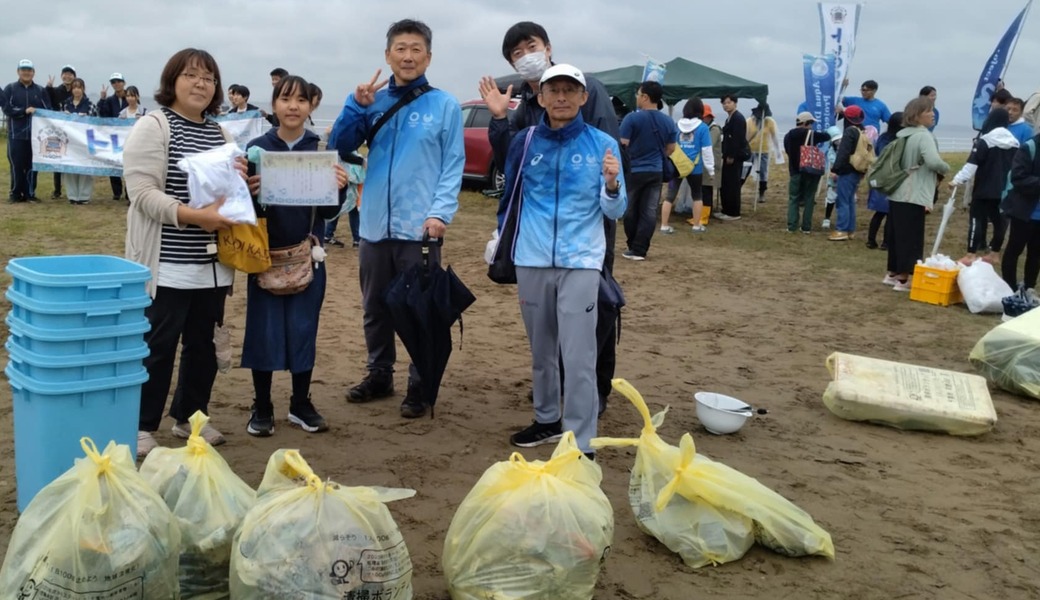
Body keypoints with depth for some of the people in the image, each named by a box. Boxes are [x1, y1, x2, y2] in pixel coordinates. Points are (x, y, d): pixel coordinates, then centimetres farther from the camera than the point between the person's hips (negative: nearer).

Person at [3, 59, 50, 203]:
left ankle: (30, 193, 11)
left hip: (35, 134, 1)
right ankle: (16, 194, 8)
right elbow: (7, 108, -6)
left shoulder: (40, 90, 9)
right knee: (16, 165, 0)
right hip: (16, 134, -1)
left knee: (32, 165, 3)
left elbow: (48, 110, 4)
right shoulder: (10, 88, 5)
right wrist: (25, 111, -17)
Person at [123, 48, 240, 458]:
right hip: (167, 265, -6)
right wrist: (193, 216, -26)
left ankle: (190, 415, 27)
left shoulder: (221, 134, 14)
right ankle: (141, 425, 11)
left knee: (202, 343, 13)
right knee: (157, 346, -1)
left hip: (212, 264, 7)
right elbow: (142, 192, -16)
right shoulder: (152, 126, -6)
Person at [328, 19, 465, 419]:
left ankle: (420, 387, 15)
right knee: (375, 308, 15)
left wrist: (440, 212, -16)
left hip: (419, 226, -4)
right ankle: (379, 376, 31)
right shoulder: (373, 101, 8)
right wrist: (356, 105, -8)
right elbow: (340, 149, 5)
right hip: (375, 224, 5)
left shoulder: (444, 105, -2)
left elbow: (453, 165, -4)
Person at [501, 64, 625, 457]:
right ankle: (547, 420, 34)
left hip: (580, 262, -3)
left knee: (578, 358, -6)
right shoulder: (525, 142, 2)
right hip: (532, 261, 3)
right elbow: (509, 197, 14)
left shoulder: (602, 144, -3)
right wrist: (504, 255, 16)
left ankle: (580, 445, 2)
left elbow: (614, 211, -1)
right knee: (541, 351, 16)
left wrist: (612, 185, -22)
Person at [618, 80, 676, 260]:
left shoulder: (632, 118, -13)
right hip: (655, 172, 4)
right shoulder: (668, 122, 4)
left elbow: (622, 145, -13)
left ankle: (633, 247, 18)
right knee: (649, 211, 3)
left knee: (630, 210, 11)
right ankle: (640, 249, 1)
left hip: (633, 171, -3)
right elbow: (670, 148, 12)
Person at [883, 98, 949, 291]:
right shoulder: (923, 135, -14)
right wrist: (945, 169, -5)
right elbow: (934, 162, -27)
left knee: (898, 235, 15)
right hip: (914, 196, -9)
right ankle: (903, 280, -1)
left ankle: (892, 274, 23)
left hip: (897, 194, 9)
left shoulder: (903, 134, 14)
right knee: (911, 238, -3)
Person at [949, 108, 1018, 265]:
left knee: (977, 219, -3)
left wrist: (957, 180, -19)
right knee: (999, 220, 12)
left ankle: (971, 255, -6)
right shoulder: (1015, 142, 9)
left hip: (984, 189, -6)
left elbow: (972, 165, -19)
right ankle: (995, 253, 19)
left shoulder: (984, 141, -12)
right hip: (1004, 190, 6)